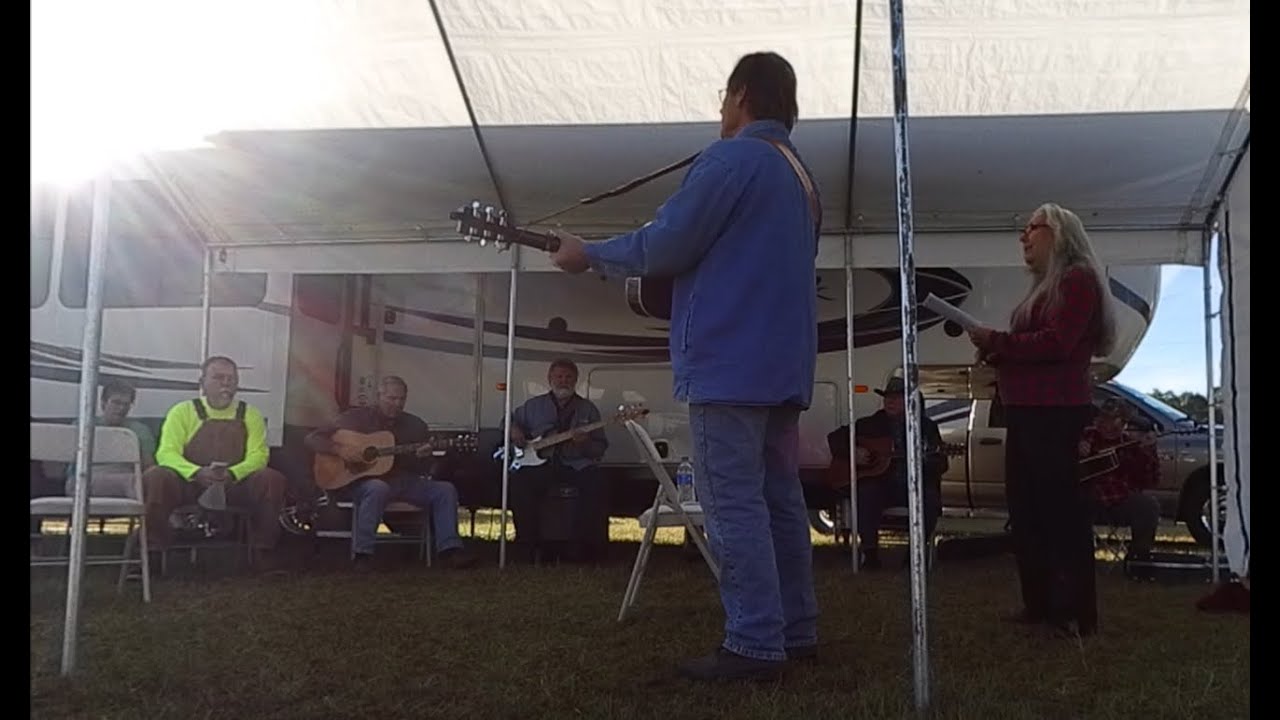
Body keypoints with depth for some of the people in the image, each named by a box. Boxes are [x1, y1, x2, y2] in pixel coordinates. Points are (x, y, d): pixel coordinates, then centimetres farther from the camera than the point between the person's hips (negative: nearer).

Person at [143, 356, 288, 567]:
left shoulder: (250, 415, 10)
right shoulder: (183, 411, 6)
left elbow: (258, 455, -1)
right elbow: (167, 452, -6)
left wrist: (232, 474, -23)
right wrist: (197, 473, -26)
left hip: (236, 485, 1)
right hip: (189, 484, -1)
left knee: (272, 479, -26)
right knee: (155, 477, -30)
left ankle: (263, 551, -13)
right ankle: (154, 550, -14)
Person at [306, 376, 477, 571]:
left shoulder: (415, 424, 9)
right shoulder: (357, 417, -1)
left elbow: (423, 470, 12)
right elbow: (313, 438, -2)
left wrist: (424, 458, -12)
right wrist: (340, 451, -19)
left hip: (403, 480, 5)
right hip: (361, 481, -4)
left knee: (445, 489, -13)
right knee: (378, 488, -40)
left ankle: (449, 548, -15)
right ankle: (361, 553, -30)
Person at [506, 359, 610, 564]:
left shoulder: (588, 409, 13)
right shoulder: (533, 406, 16)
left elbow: (601, 449, 11)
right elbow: (509, 420, 29)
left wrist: (587, 444, -11)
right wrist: (513, 430, 5)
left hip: (577, 464, -1)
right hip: (540, 463, 1)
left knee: (594, 484, -33)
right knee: (520, 483, -30)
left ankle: (593, 547, -18)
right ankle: (528, 545, -15)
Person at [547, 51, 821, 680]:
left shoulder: (732, 158, -9)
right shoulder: (801, 175, 20)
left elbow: (666, 245, -12)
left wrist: (588, 255, 2)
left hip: (730, 362, -9)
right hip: (783, 364, 9)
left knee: (733, 505, -7)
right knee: (780, 499, 12)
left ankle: (755, 645, -6)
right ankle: (796, 631, 17)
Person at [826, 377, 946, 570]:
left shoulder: (926, 426, 10)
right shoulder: (871, 424, 12)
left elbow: (942, 465, 3)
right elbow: (835, 437, 12)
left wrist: (925, 459, -20)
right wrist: (852, 453, -7)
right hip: (879, 484, 0)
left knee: (931, 498, -31)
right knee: (865, 494, -32)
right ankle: (870, 552, -20)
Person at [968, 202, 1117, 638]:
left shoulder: (1077, 280, -7)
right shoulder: (1045, 287, 24)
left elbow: (1056, 342, -19)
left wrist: (995, 341, -13)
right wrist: (996, 355, 2)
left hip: (1055, 413, -10)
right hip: (1027, 411, 10)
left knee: (1061, 508, -8)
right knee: (1026, 509, 11)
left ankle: (1076, 613, -3)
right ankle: (1040, 604, 19)